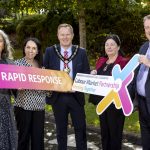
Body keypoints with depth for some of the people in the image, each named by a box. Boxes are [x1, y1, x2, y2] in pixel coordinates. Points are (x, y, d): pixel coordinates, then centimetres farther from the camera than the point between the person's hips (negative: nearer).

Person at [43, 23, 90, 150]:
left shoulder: (81, 52, 1)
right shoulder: (50, 51, 1)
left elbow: (87, 74, 2)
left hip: (76, 96, 0)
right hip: (57, 96, 0)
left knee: (80, 129, 7)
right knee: (61, 130, 13)